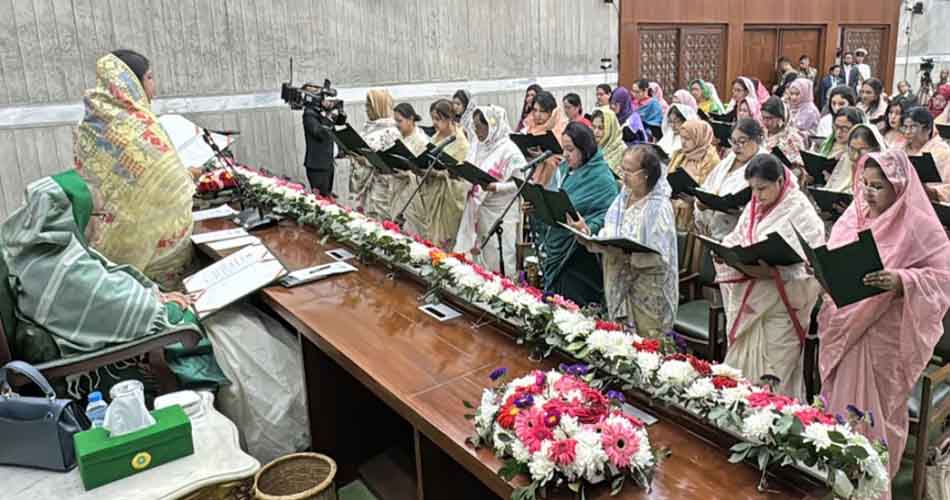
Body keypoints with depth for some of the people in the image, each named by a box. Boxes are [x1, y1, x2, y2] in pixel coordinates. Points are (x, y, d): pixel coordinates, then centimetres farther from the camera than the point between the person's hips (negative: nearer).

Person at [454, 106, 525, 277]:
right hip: (477, 209, 7)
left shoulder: (509, 150, -14)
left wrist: (495, 187, -26)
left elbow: (521, 182, -16)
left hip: (500, 213, -7)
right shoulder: (477, 145, 9)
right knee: (477, 252, 13)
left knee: (498, 257, -4)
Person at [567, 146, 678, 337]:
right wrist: (586, 233, -10)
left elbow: (656, 254, -19)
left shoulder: (659, 206, -11)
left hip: (648, 285, -6)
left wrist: (623, 250, -28)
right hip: (619, 281, 6)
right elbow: (606, 240, 7)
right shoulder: (622, 199, 9)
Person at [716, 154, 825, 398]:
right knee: (742, 367, 10)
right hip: (749, 300, 6)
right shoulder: (753, 208, 11)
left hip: (779, 306, -6)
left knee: (775, 376, 1)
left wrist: (772, 271, -29)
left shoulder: (800, 211, -10)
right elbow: (736, 241, 14)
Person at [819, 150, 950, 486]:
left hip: (885, 334, -5)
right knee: (839, 402, 15)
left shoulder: (921, 226, -11)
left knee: (878, 409, 6)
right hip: (843, 327, 5)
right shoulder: (851, 217, 6)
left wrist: (902, 281, -29)